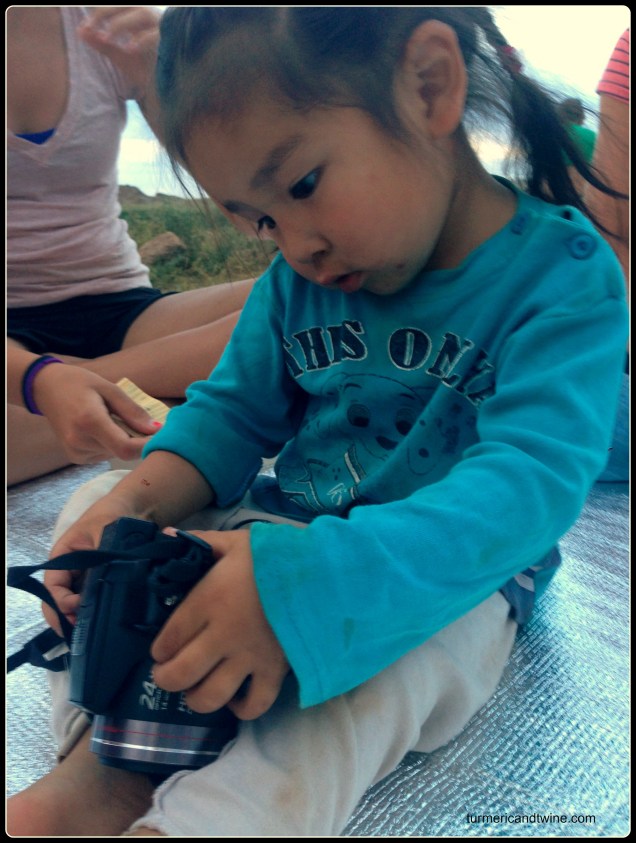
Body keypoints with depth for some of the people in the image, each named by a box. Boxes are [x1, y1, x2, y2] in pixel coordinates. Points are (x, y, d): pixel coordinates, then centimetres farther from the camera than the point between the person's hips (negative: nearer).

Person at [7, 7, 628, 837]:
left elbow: (532, 481, -29)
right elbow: (234, 408, 6)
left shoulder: (562, 273, -16)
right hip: (277, 541, 6)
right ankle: (107, 759, -19)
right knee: (94, 504, -3)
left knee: (371, 662, -38)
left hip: (446, 576, -5)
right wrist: (142, 497, -16)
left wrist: (307, 581, -41)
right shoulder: (296, 279, 3)